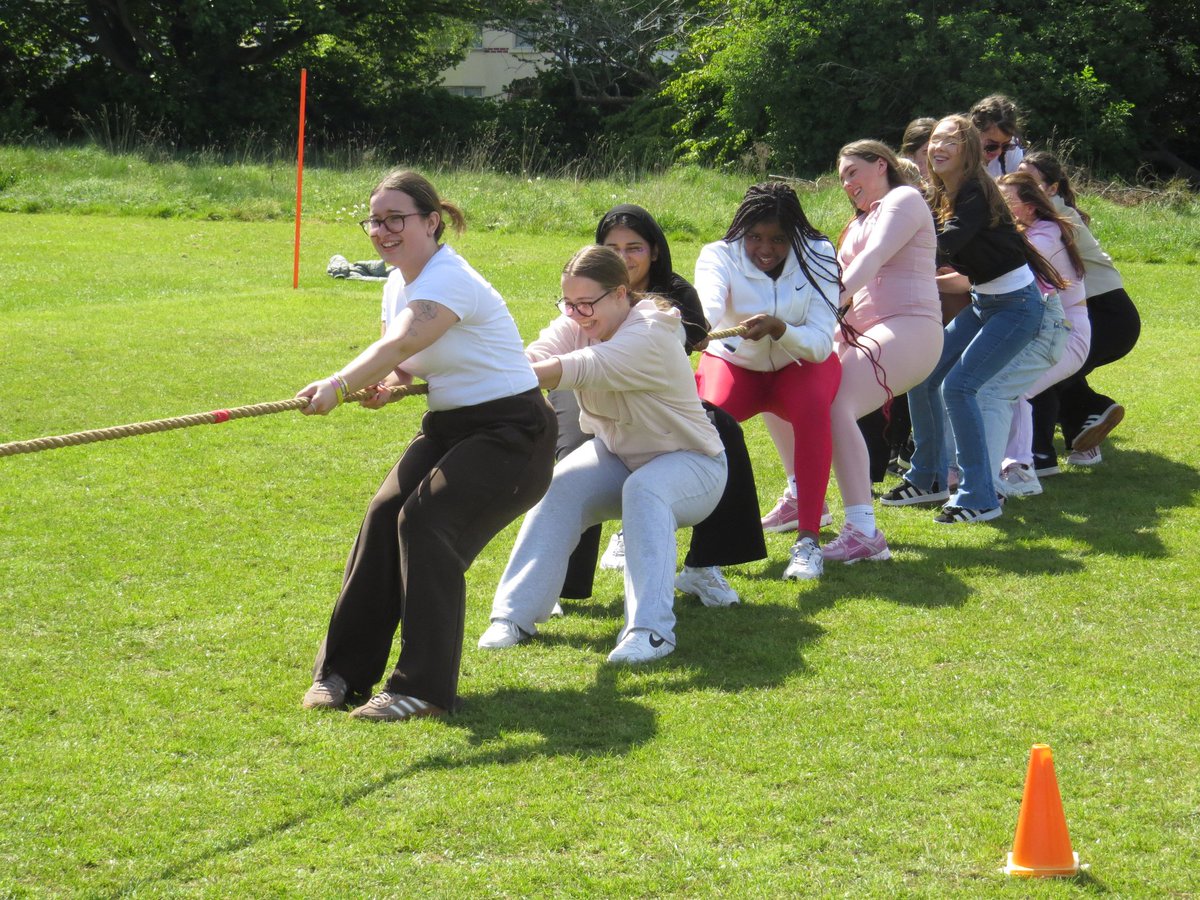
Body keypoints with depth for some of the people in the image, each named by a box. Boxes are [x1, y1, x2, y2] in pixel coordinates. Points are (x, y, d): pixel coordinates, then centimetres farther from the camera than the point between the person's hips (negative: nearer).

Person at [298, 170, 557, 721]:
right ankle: (342, 669, -3)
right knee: (384, 516, -10)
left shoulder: (449, 280, -22)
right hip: (450, 426, 8)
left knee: (426, 520, -24)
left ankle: (425, 687, -18)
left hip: (512, 432, -8)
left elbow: (400, 344, -39)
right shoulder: (398, 285, 7)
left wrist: (340, 385, -55)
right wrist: (388, 383, -8)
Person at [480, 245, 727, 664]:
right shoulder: (576, 324, -8)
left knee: (644, 488, -37)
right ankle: (516, 614, -18)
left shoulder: (651, 335, -30)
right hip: (618, 455, 6)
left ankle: (651, 629, -40)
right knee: (558, 488, -22)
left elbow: (581, 369, -45)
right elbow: (534, 358, -27)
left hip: (690, 462, -6)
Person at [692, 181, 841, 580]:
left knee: (813, 407, -34)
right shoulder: (720, 255, -20)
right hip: (735, 364, 0)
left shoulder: (817, 257, -18)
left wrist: (778, 328, -45)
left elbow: (820, 344, -24)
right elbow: (707, 305, -43)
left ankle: (808, 539, -31)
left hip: (799, 365, 0)